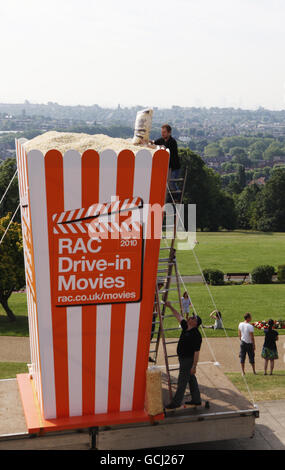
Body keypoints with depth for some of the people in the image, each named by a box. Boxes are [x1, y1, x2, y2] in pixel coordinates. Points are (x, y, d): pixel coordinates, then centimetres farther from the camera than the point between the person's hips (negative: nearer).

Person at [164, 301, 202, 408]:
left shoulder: (196, 335, -23)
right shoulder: (185, 327, 1)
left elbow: (196, 352, -22)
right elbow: (179, 316, 15)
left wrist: (194, 366, -21)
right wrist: (170, 307, 16)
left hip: (188, 360, -9)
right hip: (183, 358, 9)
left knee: (182, 381, 0)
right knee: (191, 379, 16)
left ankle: (176, 402, 8)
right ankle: (196, 400, 27)